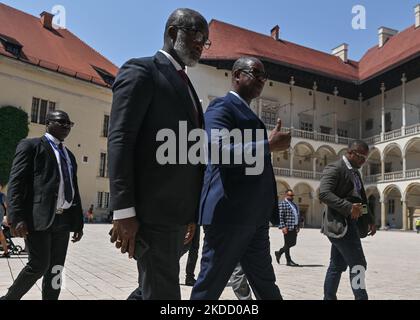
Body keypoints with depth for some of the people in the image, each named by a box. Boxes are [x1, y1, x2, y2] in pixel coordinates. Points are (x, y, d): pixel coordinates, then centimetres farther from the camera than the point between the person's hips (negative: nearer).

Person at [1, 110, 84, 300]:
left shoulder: (70, 156, 23)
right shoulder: (31, 145, 4)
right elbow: (16, 182, -7)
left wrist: (78, 223, 15)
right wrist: (16, 217, -19)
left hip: (63, 219, 6)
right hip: (38, 217, -6)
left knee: (56, 269, 7)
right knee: (39, 265, -7)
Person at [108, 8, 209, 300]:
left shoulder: (185, 84, 23)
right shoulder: (141, 71, -2)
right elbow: (119, 141, -13)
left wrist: (192, 211, 17)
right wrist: (124, 211, -20)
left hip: (177, 212, 8)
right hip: (152, 210, -8)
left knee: (154, 287, 17)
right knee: (163, 292, -2)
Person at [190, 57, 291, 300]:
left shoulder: (249, 115, 23)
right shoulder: (222, 106, -5)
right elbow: (219, 150, -22)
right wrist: (270, 145, -19)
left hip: (255, 217, 10)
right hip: (229, 214, -9)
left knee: (266, 285, 17)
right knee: (211, 286, 1)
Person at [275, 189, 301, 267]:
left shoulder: (295, 205, 20)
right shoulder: (282, 204, -6)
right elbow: (280, 217, -13)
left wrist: (298, 226, 16)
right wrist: (283, 226, -20)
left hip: (294, 227, 8)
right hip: (287, 227, -8)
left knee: (293, 243, 11)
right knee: (288, 244, -1)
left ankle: (279, 253, 28)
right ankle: (289, 261, 8)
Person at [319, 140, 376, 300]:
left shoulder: (355, 173, 19)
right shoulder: (334, 168, -10)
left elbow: (362, 199, 26)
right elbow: (324, 193, -23)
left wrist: (370, 220, 17)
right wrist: (348, 207, -28)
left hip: (350, 224, 9)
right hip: (339, 224, -9)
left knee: (338, 265, 12)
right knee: (358, 264, -9)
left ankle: (329, 297, 20)